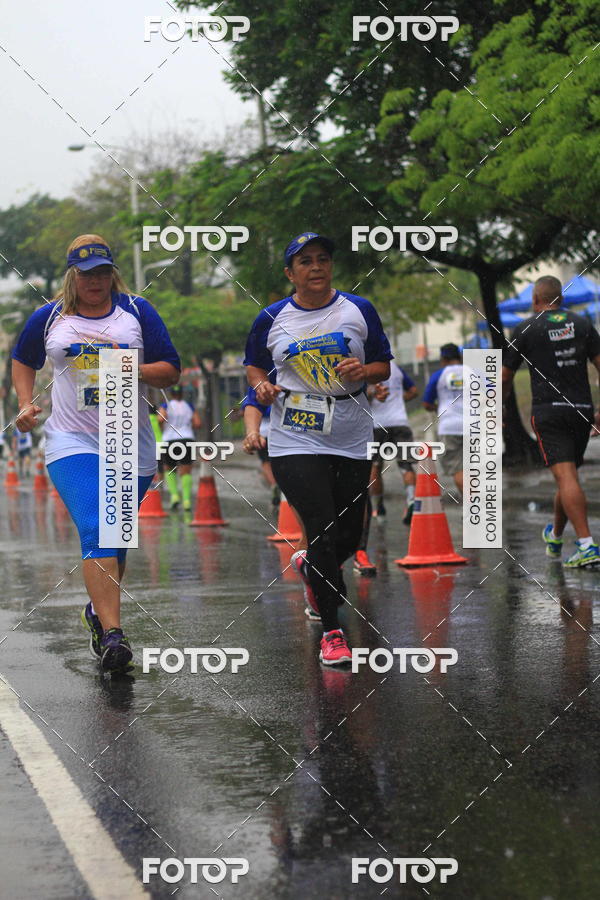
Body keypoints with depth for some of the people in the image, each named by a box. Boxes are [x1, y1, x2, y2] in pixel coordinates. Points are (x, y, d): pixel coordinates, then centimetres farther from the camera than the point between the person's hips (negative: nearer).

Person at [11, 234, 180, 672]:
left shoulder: (137, 311, 5)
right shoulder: (49, 318, 7)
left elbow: (171, 371, 2)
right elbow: (23, 361, 25)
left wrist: (131, 369, -16)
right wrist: (26, 404, 10)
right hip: (72, 441, -2)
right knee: (95, 532, -19)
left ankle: (99, 611, 37)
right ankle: (112, 634, -27)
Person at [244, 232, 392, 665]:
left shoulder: (359, 310, 3)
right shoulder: (272, 318, 2)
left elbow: (383, 367, 8)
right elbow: (254, 365, 16)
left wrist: (364, 371, -13)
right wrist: (262, 385, -6)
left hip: (352, 442, 2)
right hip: (295, 441, -2)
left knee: (349, 538, 9)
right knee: (322, 531, -13)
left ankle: (313, 569, 46)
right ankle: (332, 631, -1)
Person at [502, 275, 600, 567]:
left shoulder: (527, 329, 2)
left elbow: (505, 377, 7)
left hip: (548, 411, -4)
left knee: (566, 477, -12)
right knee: (567, 478, 18)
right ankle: (554, 538, 36)